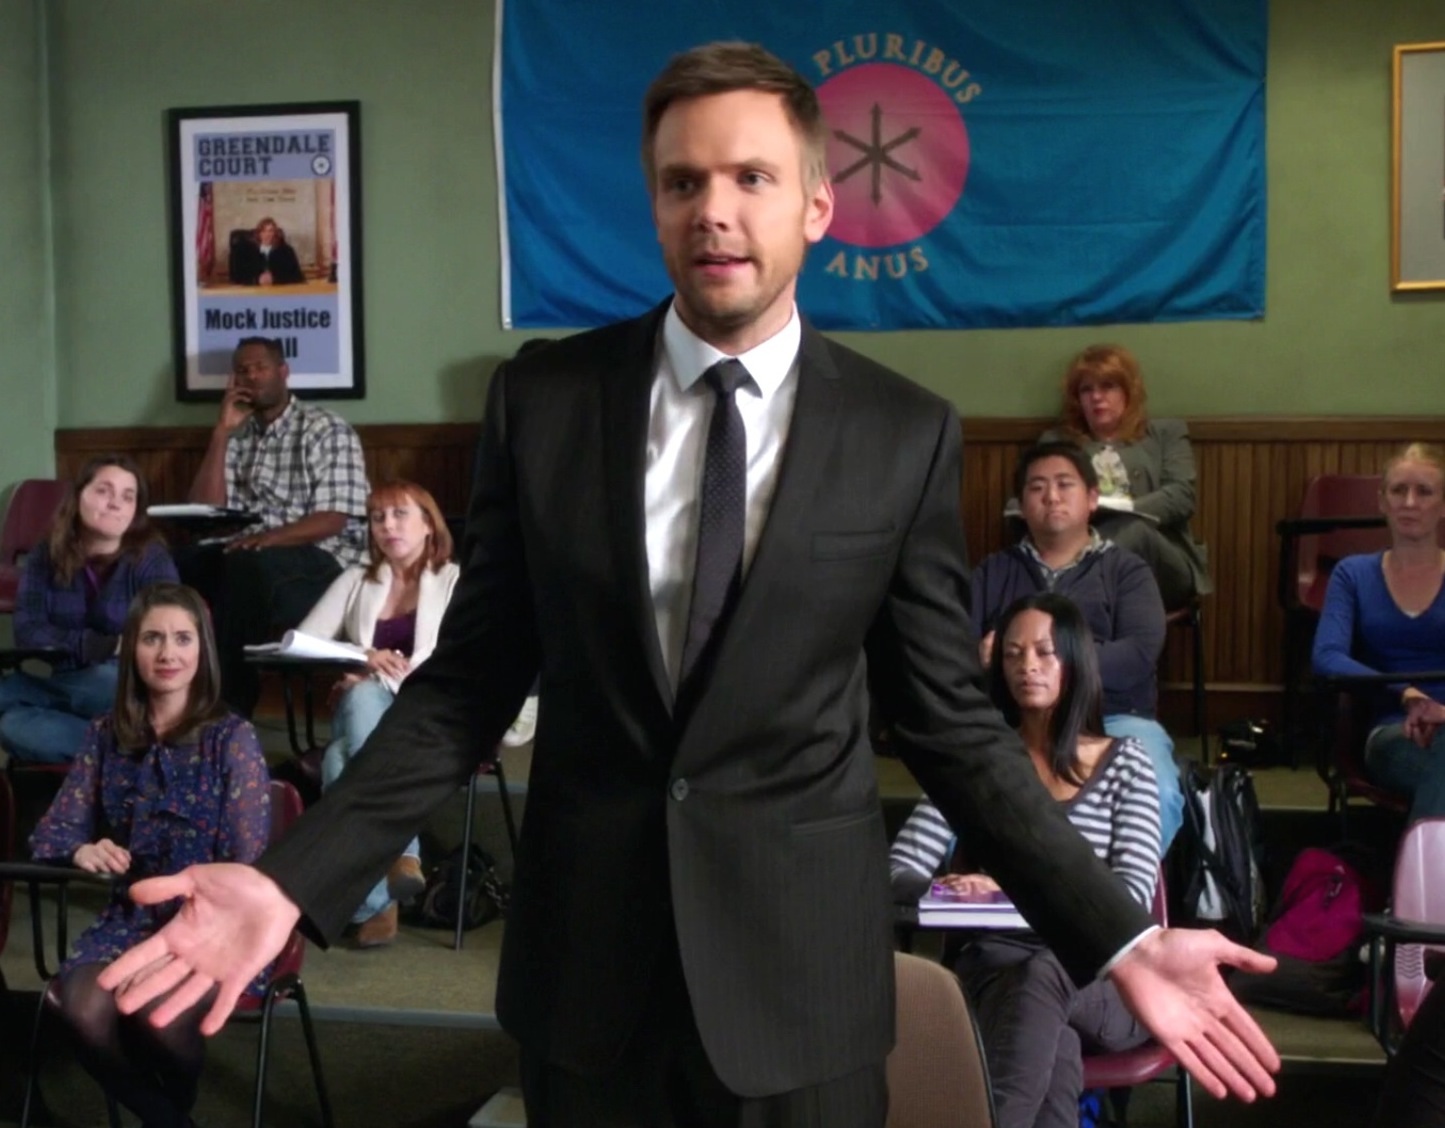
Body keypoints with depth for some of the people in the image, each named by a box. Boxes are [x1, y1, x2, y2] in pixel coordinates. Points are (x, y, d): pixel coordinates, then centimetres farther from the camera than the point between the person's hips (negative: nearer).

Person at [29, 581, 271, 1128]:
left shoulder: (233, 737, -4)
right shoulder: (106, 735, 8)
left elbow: (249, 865, -6)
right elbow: (50, 831, 10)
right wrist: (82, 849, -15)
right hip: (130, 917, 3)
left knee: (161, 1012, -33)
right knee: (84, 1010, -29)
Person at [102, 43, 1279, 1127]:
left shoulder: (906, 434, -6)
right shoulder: (542, 398, -3)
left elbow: (949, 719, -1)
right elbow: (470, 679, 0)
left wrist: (1119, 938, -8)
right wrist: (294, 879, -9)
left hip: (802, 958, -1)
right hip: (584, 951, 1)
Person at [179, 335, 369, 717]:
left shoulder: (326, 429, -1)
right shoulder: (237, 437, 16)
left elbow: (334, 520, -10)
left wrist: (268, 537, -26)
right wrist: (222, 431, 2)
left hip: (323, 563, -5)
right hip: (250, 561, 5)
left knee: (246, 566, -35)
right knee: (185, 563, -23)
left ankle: (229, 707, -29)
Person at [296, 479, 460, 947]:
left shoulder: (457, 582, 10)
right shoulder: (356, 580, 21)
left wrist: (396, 674, -19)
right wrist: (364, 658, -10)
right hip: (362, 713, 3)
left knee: (340, 762, -36)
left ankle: (374, 901, -37)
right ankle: (401, 852, -40)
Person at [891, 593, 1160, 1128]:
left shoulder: (1124, 762, 9)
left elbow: (1133, 893, -5)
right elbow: (901, 868, 4)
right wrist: (947, 891, -23)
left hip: (1100, 979, 0)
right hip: (998, 967, 0)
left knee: (1043, 974, -39)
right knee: (1054, 1048, -38)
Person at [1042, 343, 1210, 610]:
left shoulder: (1167, 433, 22)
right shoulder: (1056, 441, 27)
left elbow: (1182, 496, 5)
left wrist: (1126, 510, -15)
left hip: (1163, 564, 0)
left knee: (1134, 529, -39)